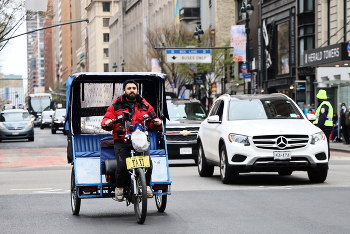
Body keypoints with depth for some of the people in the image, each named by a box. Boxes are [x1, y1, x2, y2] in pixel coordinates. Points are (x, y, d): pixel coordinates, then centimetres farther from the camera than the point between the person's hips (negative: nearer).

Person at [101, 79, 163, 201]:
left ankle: (146, 186, 0)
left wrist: (157, 122, -6)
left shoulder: (145, 106, 19)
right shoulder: (116, 106, 14)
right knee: (122, 165, -21)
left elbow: (153, 125, 17)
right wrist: (107, 123, -14)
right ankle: (119, 188, 4)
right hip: (122, 142, -1)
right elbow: (106, 120, 10)